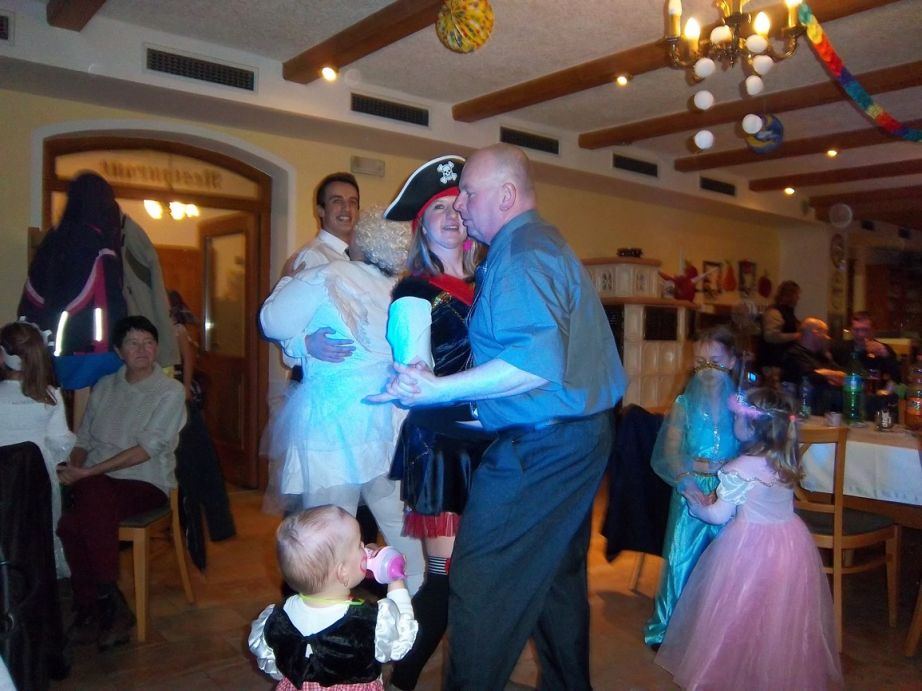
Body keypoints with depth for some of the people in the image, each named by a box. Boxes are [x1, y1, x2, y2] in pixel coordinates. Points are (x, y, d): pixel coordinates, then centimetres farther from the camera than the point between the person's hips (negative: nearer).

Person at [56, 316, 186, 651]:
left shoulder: (170, 391, -3)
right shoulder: (105, 385, 14)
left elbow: (148, 448, -12)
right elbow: (83, 438, 15)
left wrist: (88, 472, -16)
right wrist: (72, 468, -6)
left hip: (145, 483, -4)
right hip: (95, 481, 4)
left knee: (93, 494, -33)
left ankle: (91, 609, -18)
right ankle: (110, 606, -13)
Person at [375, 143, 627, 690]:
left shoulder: (521, 253, -17)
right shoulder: (549, 243, 17)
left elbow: (538, 361, -29)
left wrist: (438, 390, -26)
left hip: (539, 448, -11)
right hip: (581, 439, 11)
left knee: (479, 586, -3)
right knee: (559, 578, 22)